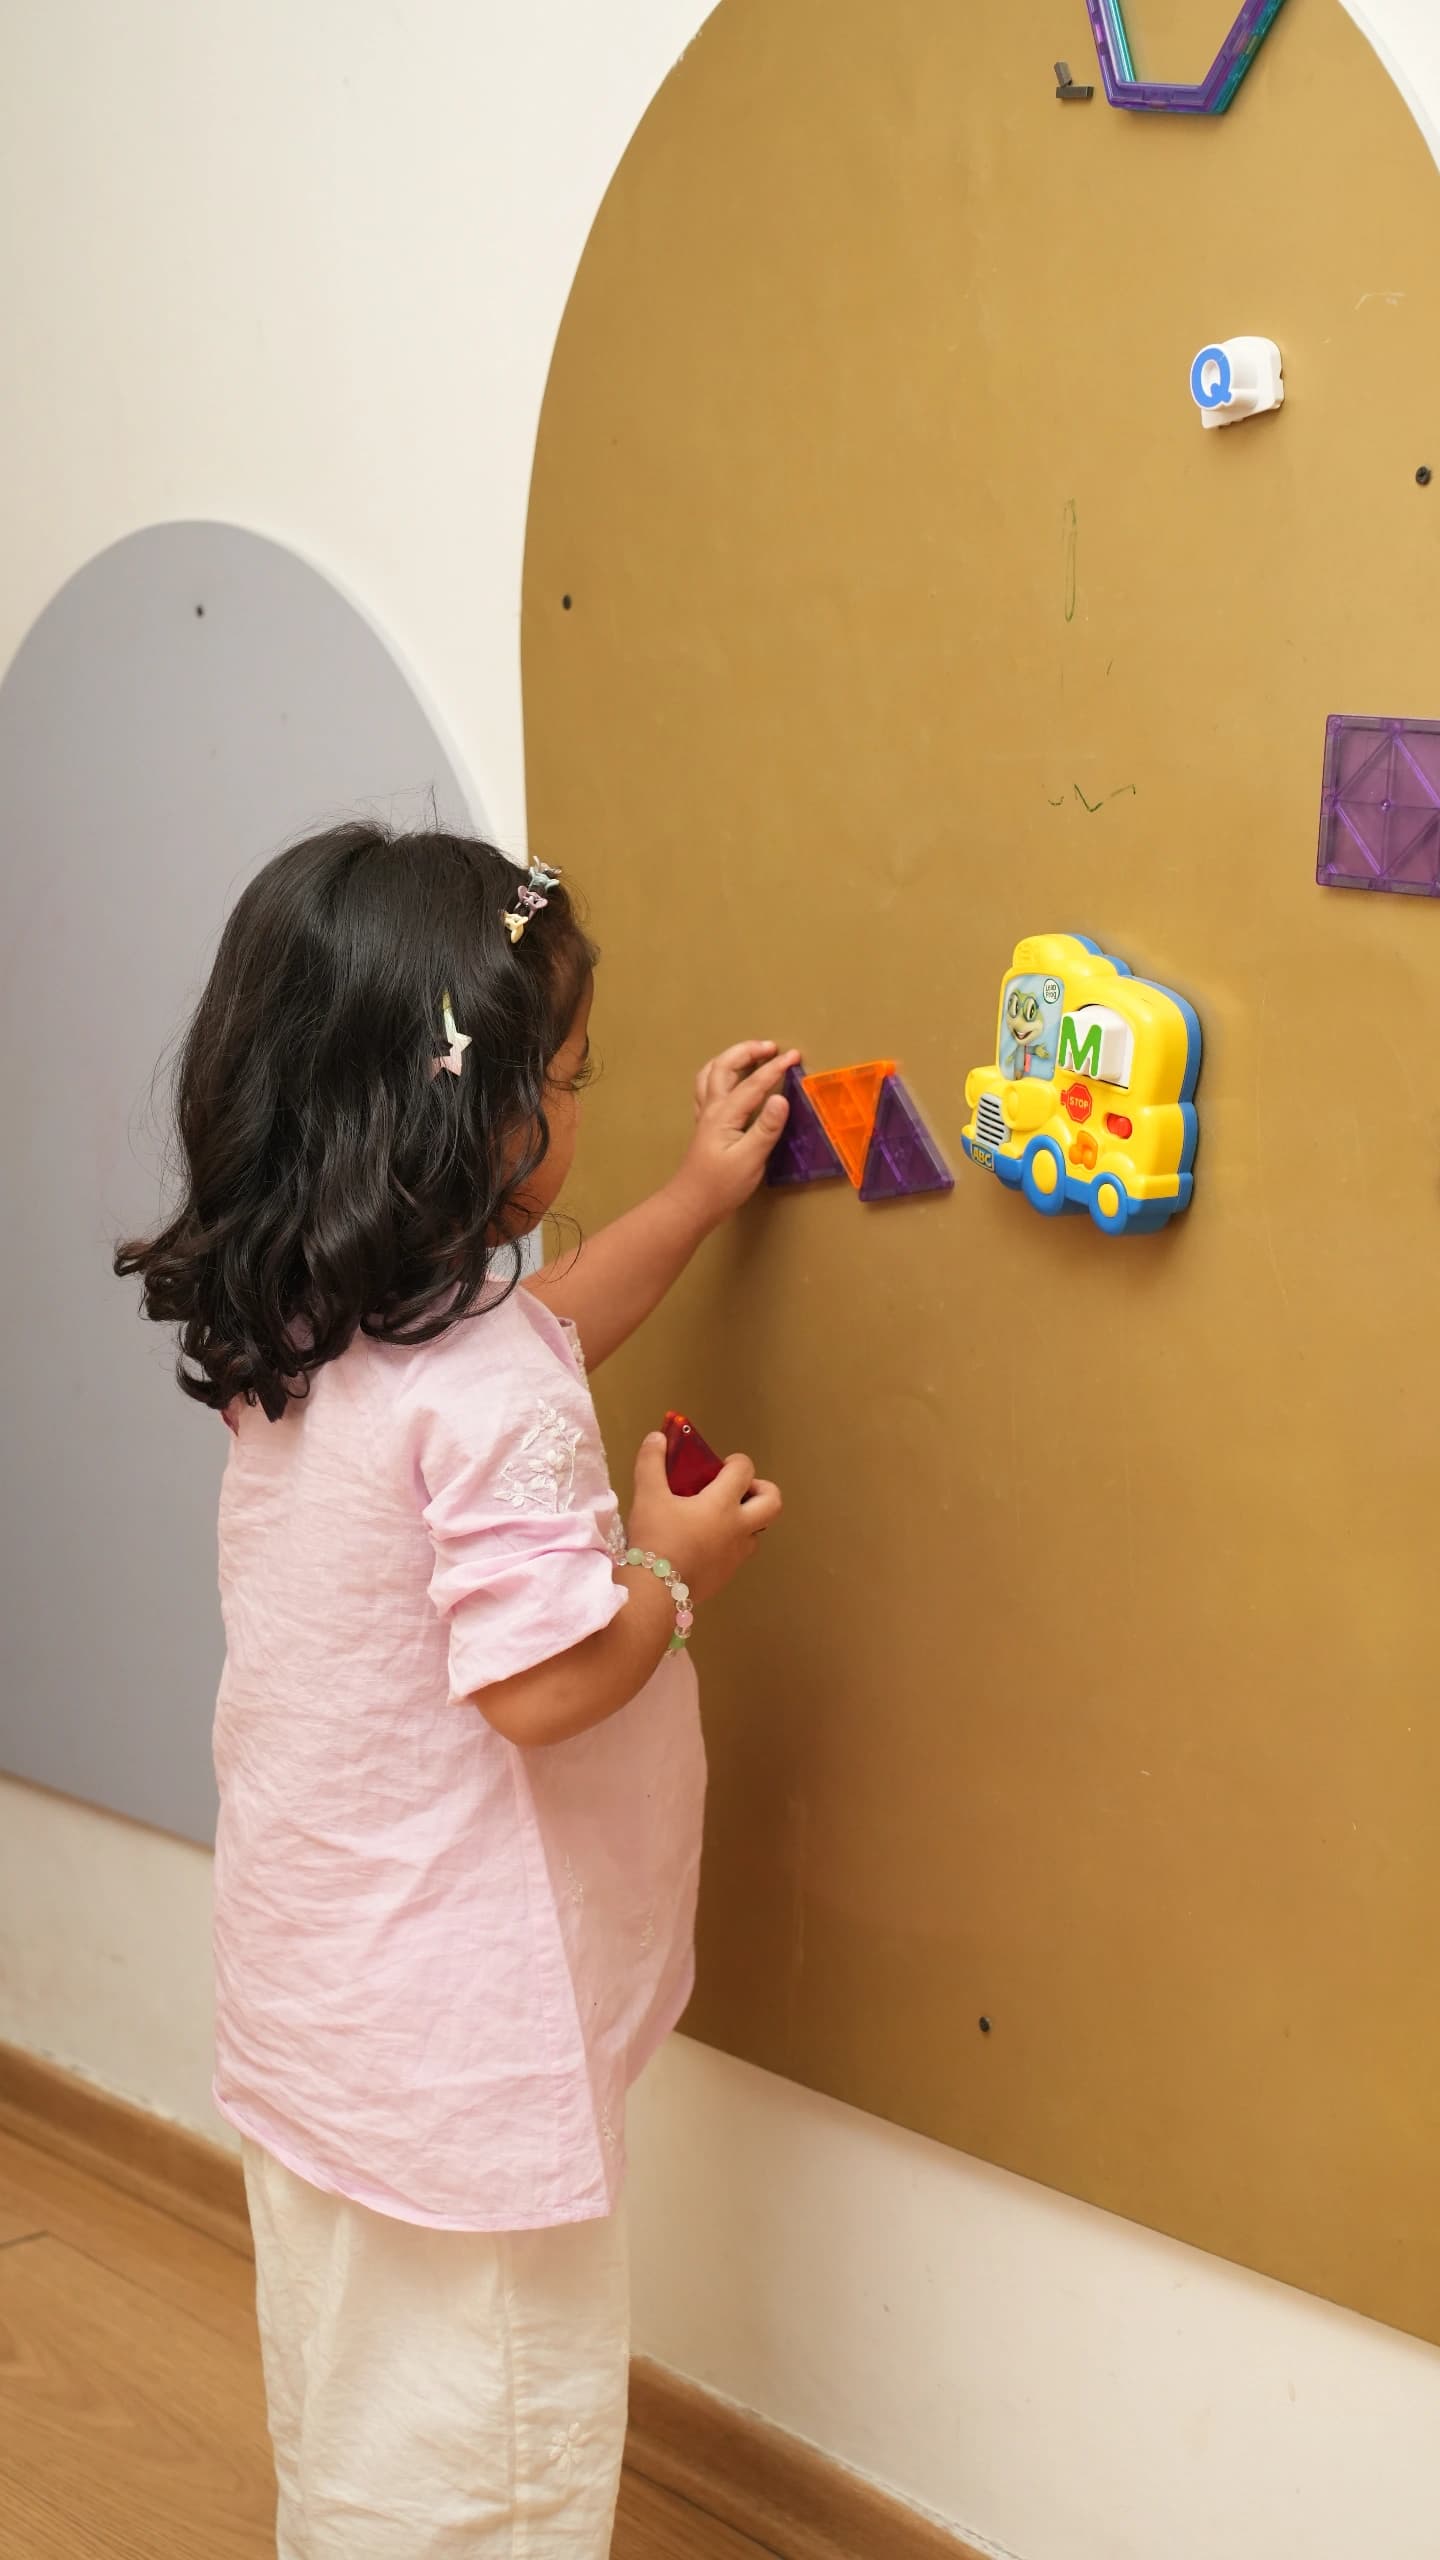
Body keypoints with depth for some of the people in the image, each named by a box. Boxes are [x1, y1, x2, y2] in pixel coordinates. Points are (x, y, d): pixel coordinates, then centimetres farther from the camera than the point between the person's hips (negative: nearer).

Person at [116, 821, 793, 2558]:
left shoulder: (299, 1331, 2)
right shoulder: (488, 1403, -27)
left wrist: (696, 1199, 21)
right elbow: (541, 1686, -28)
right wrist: (675, 1569, -11)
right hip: (464, 2019, -9)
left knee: (348, 2413, 24)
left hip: (311, 1988, 9)